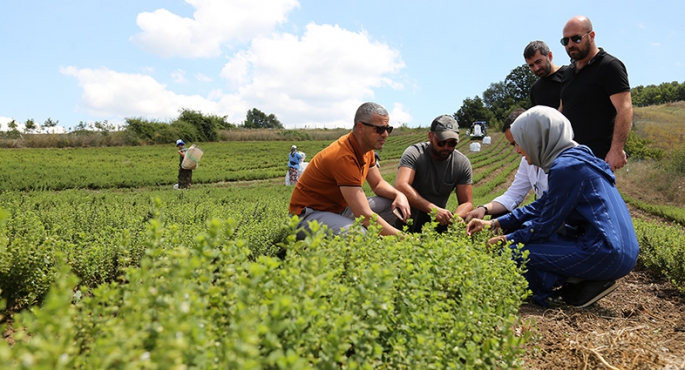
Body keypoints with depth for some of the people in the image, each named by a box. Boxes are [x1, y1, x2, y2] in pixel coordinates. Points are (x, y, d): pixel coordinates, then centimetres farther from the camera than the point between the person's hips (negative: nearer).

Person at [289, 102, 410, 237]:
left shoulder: (367, 148, -1)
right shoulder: (344, 157, -29)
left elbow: (378, 184, 12)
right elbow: (365, 216, -33)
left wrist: (398, 194, -10)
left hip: (340, 209, 9)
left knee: (394, 204, -2)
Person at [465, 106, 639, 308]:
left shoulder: (566, 167, -17)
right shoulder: (575, 157, 13)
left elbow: (546, 225, -12)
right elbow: (541, 207, 18)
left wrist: (508, 240, 4)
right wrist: (495, 223, 15)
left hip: (606, 254, -10)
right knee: (529, 226, 20)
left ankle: (590, 284, -1)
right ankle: (580, 281, 10)